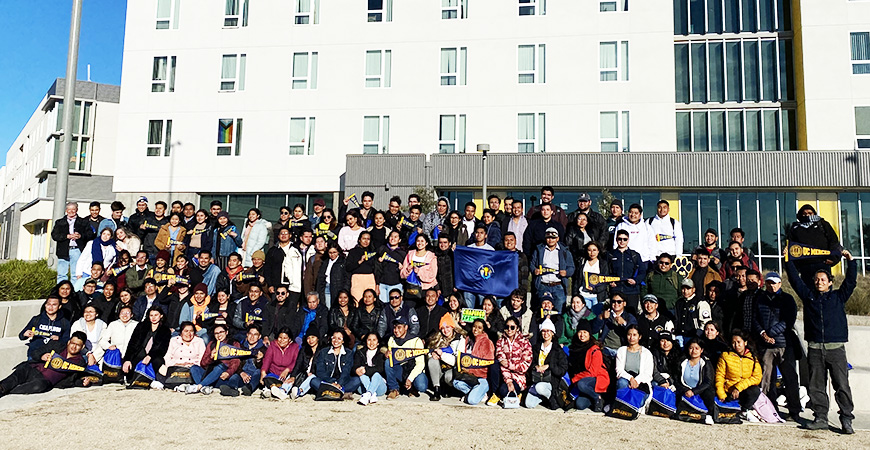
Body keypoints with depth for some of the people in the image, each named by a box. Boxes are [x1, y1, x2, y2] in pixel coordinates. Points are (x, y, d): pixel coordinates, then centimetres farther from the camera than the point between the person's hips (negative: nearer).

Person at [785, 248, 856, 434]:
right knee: (817, 386, 4)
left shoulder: (838, 296, 13)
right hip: (814, 349, 2)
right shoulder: (808, 295, 15)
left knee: (842, 385, -4)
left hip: (836, 348, -2)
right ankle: (820, 418, 10)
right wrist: (788, 260, 13)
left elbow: (851, 281, 6)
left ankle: (846, 419, 4)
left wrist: (850, 261, 0)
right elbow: (795, 279, 15)